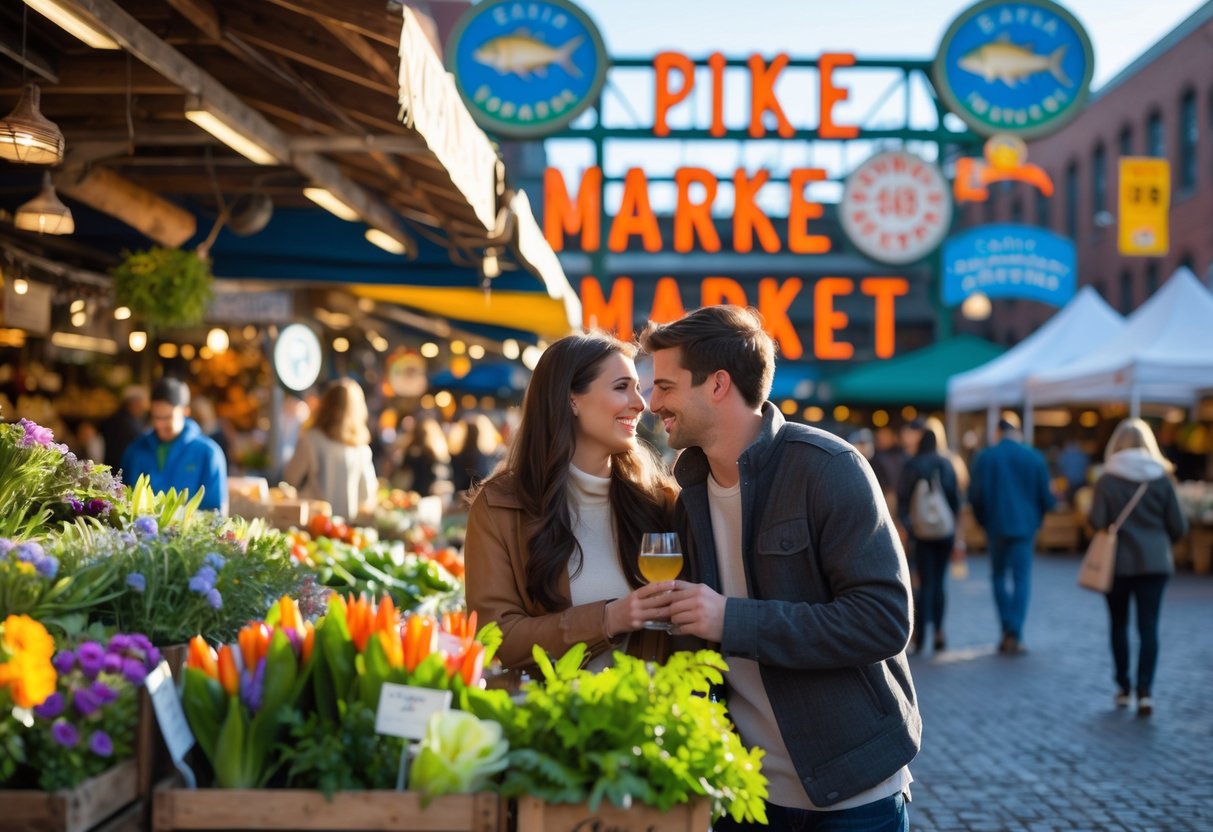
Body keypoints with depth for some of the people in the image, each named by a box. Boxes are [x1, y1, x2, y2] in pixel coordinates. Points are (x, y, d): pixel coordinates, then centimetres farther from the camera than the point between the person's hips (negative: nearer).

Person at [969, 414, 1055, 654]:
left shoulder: (985, 457, -3)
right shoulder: (1034, 458, -1)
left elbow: (975, 496, -3)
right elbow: (1045, 497, 2)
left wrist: (983, 521, 13)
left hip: (996, 526, 0)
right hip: (1025, 526, 0)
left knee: (999, 576, 14)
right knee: (1021, 578, 2)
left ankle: (1007, 629, 8)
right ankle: (1015, 634, -6)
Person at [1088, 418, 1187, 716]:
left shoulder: (1107, 479, -8)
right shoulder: (1162, 477, -3)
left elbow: (1097, 522, -14)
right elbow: (1179, 527, -2)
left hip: (1119, 561, 0)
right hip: (1155, 561, 1)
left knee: (1119, 624, 14)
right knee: (1148, 626, 1)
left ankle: (1123, 687, 18)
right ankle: (1145, 689, -10)